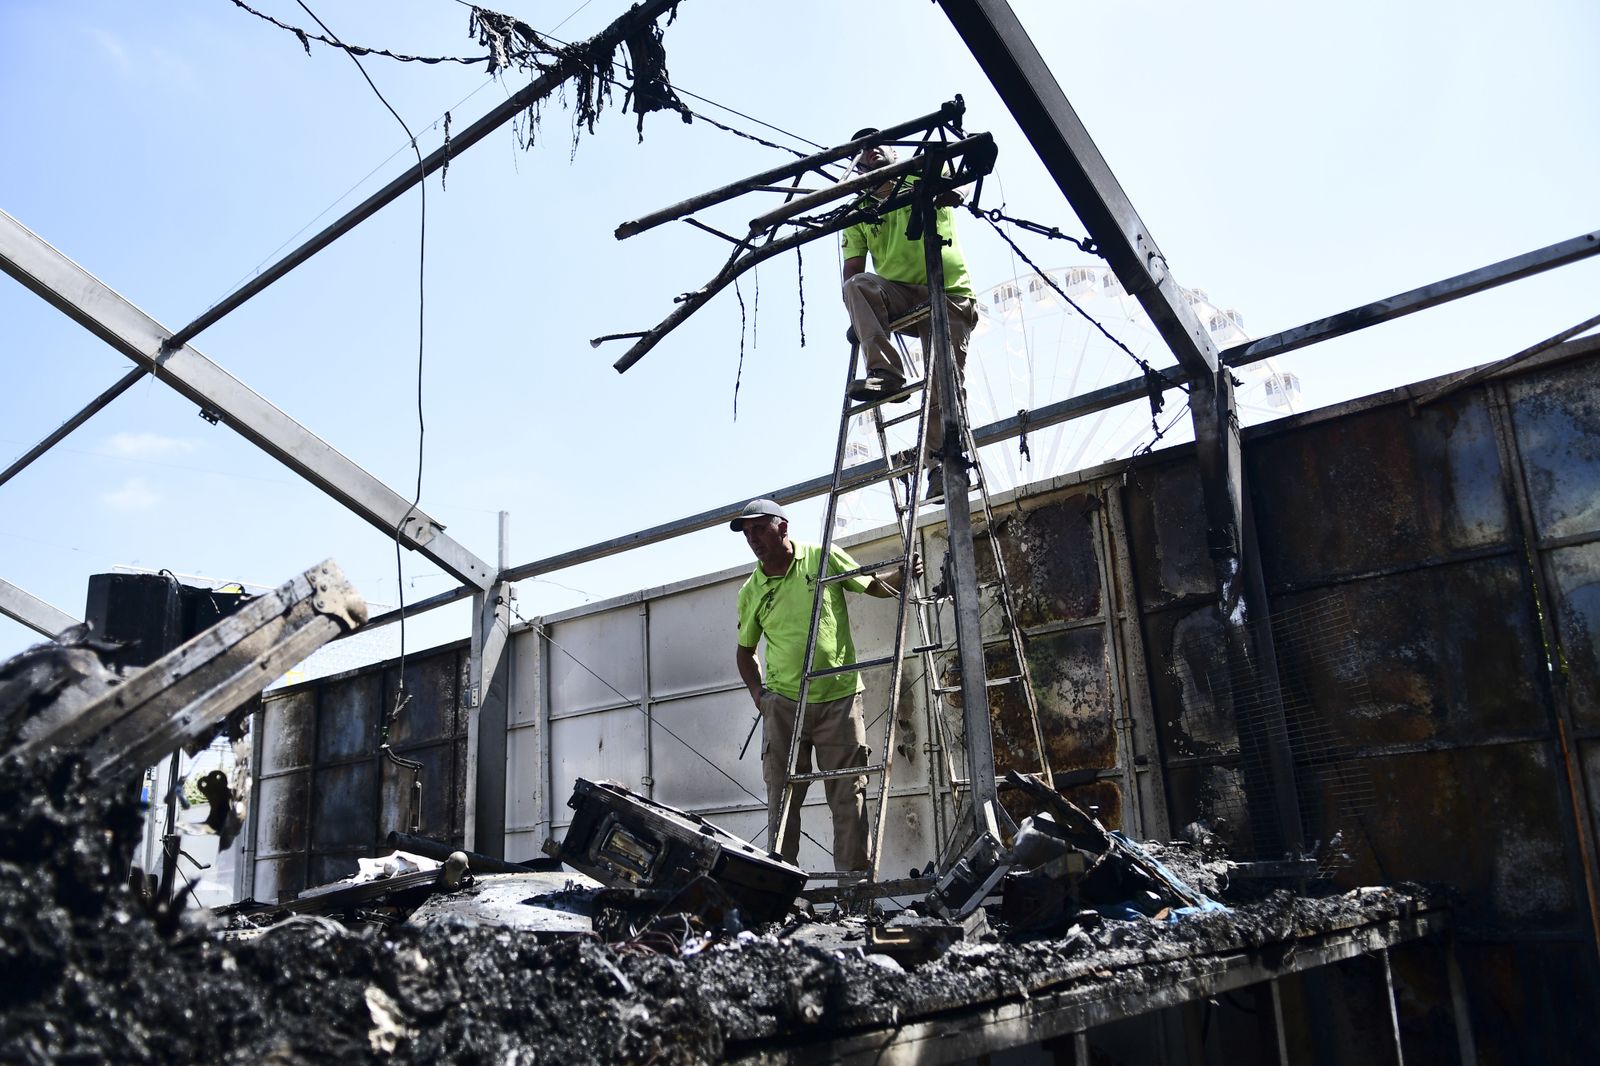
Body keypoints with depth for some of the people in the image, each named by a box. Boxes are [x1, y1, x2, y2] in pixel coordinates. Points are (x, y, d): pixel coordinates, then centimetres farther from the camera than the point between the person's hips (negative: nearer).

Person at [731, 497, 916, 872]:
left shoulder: (823, 559, 1)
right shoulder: (751, 592, 7)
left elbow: (873, 585, 13)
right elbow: (745, 650, 20)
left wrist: (904, 574, -7)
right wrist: (756, 691, 5)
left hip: (838, 697, -2)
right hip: (783, 703, 2)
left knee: (849, 795, 0)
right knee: (781, 796, 3)